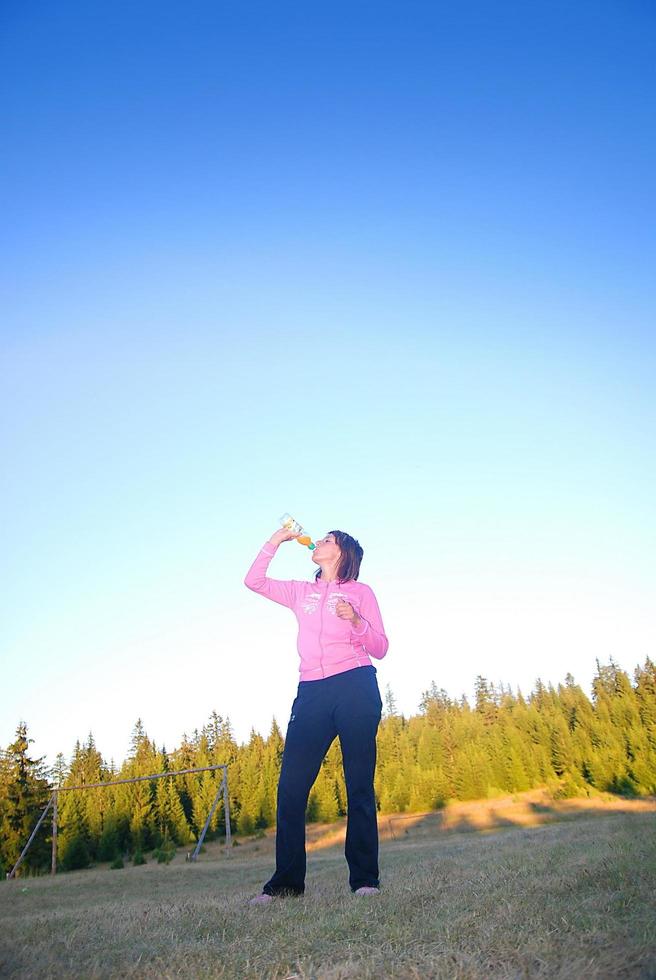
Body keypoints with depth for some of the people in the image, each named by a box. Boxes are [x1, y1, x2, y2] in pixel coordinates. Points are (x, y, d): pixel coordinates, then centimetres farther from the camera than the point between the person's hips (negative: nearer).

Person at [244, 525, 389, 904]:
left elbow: (380, 649, 5)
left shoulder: (360, 592, 10)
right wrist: (276, 541, 17)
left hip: (355, 687, -3)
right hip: (312, 692, 4)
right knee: (291, 787, -2)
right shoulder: (301, 592, 21)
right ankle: (287, 881, 6)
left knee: (360, 785, -2)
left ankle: (365, 879, 5)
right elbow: (254, 581, 19)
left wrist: (355, 620, -14)